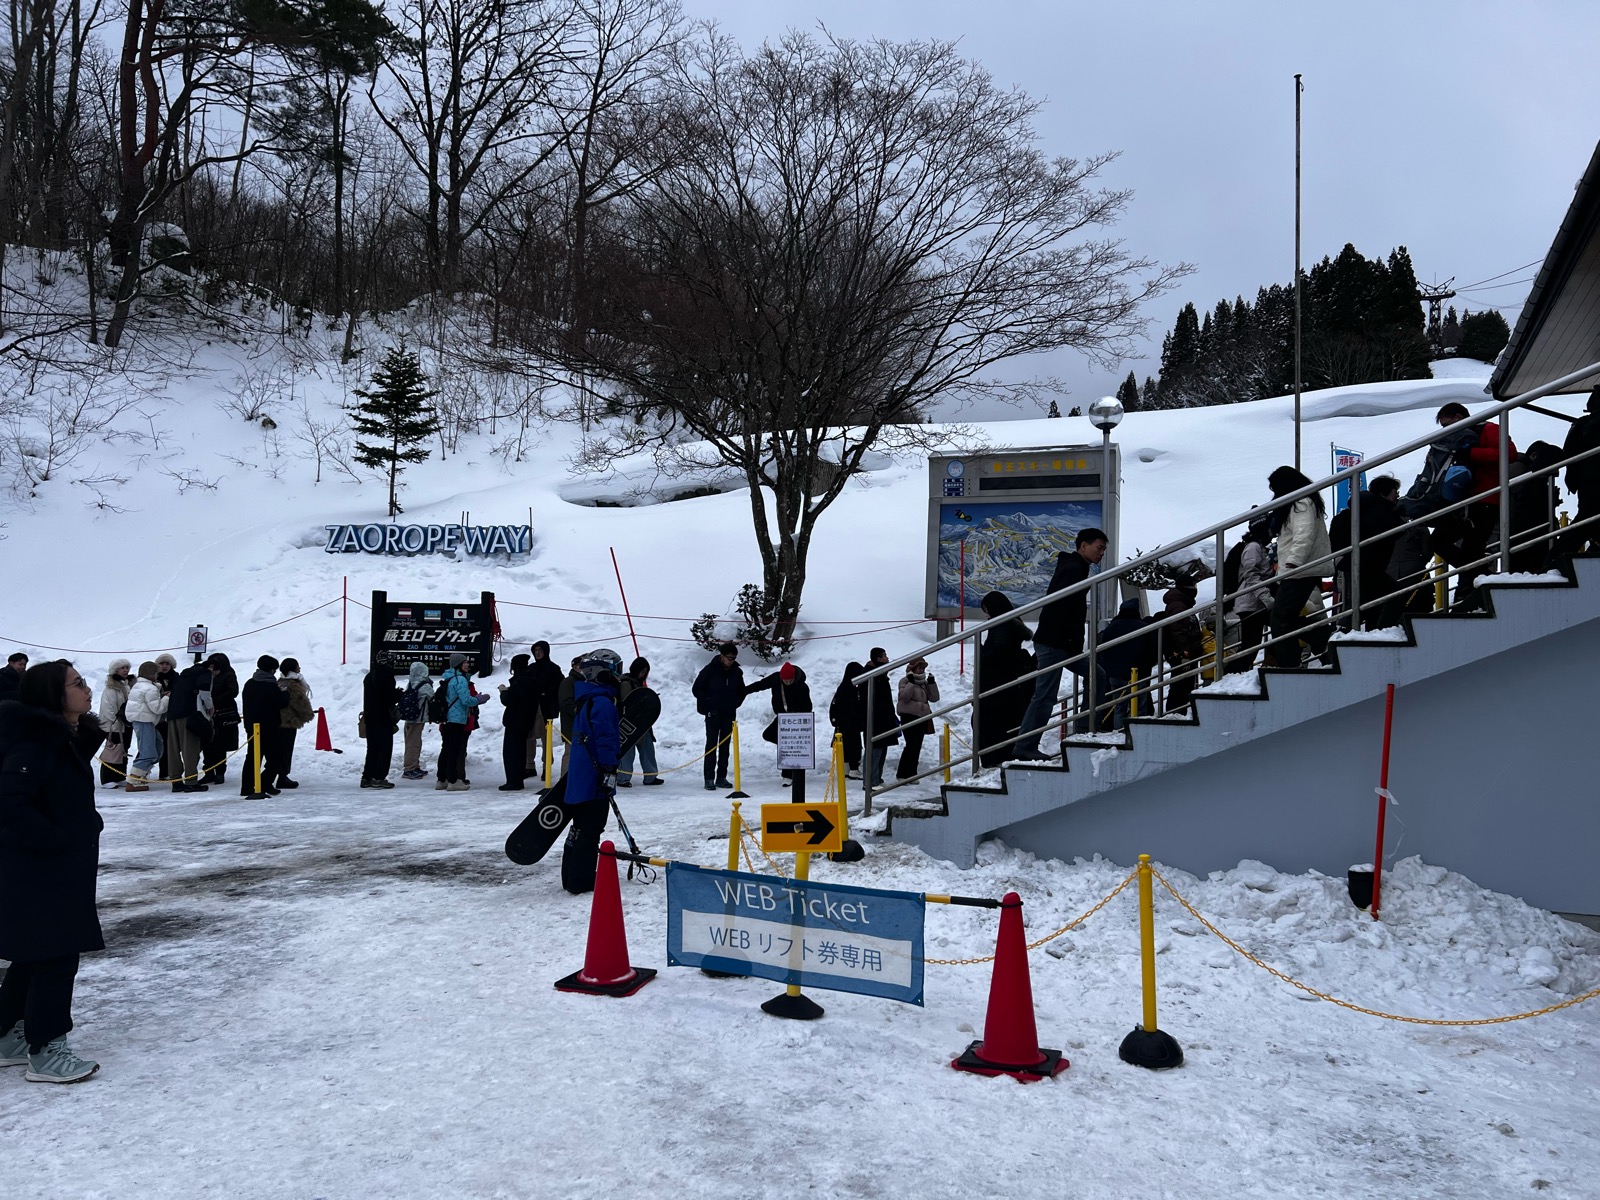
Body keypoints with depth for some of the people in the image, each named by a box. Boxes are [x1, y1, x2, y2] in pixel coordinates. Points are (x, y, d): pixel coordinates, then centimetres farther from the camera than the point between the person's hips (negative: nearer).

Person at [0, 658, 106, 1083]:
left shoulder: (64, 738, 9)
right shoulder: (36, 742, -22)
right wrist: (57, 841, -23)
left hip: (56, 869, 10)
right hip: (39, 872, -10)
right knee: (56, 958, -2)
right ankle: (45, 1053, 9)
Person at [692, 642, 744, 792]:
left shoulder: (737, 672, 5)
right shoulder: (710, 669, -8)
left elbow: (741, 692, 19)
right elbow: (697, 689, -3)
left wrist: (735, 703, 5)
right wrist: (708, 702, -8)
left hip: (729, 713, 4)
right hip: (713, 713, -4)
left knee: (725, 745, 7)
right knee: (712, 744, -7)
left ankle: (721, 777, 13)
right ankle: (709, 778, -6)